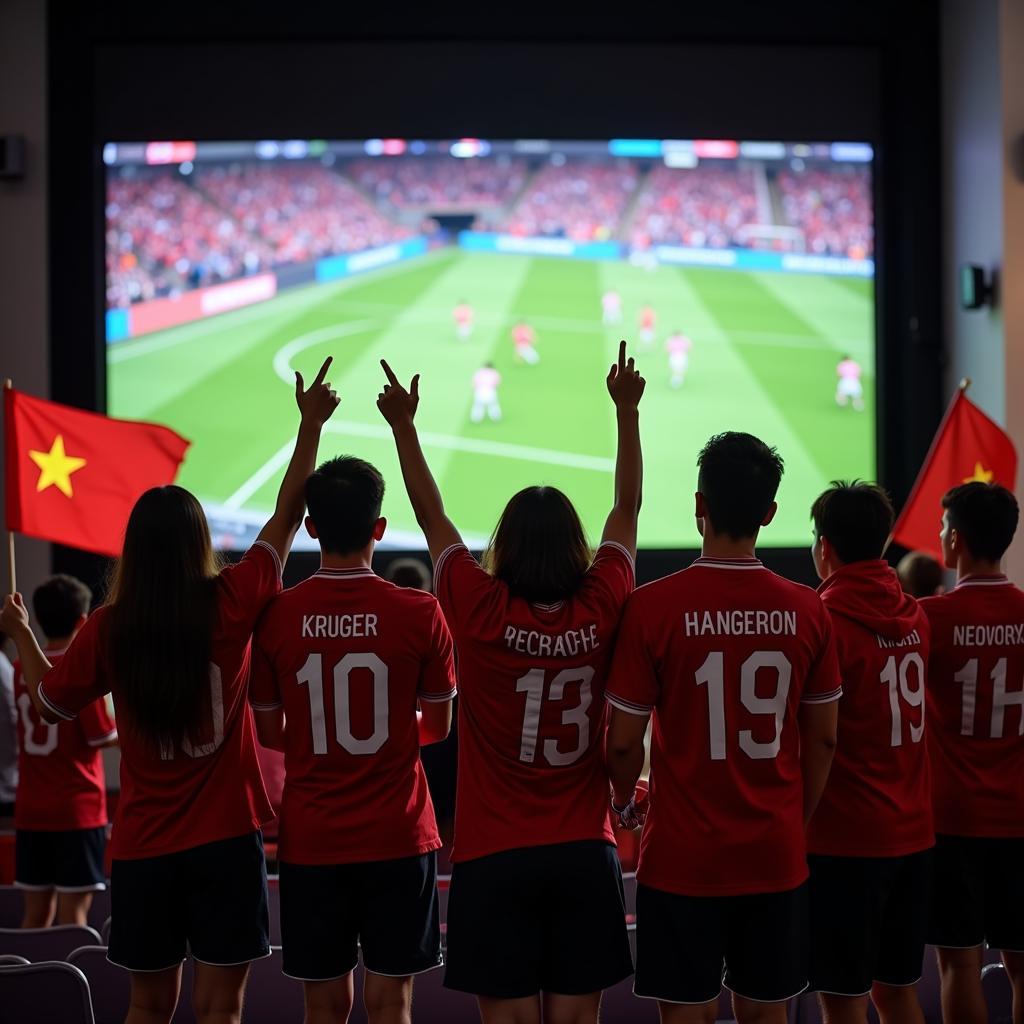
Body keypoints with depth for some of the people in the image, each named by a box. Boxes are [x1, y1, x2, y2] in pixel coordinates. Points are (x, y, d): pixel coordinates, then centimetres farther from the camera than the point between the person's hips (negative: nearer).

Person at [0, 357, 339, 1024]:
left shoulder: (108, 629, -5)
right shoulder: (230, 605, -8)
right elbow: (289, 516, 1)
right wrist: (311, 424, 8)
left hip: (142, 848, 2)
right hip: (226, 842, -2)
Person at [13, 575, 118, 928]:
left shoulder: (22, 669, 5)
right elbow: (103, 737, -10)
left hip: (31, 811, 5)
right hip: (77, 810, -5)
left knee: (36, 913, 10)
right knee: (73, 913, -3)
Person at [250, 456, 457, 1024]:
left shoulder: (277, 616, -5)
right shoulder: (419, 614, -8)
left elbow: (270, 733, 6)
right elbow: (438, 725, 5)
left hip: (311, 841, 1)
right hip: (397, 837, -1)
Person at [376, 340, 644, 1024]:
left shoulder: (481, 613, -10)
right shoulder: (600, 611, -4)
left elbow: (432, 514, 3)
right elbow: (628, 506, 9)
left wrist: (404, 424, 13)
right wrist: (627, 410, 17)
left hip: (494, 858, -2)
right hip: (585, 854, 2)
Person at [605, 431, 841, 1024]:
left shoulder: (653, 607, -12)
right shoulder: (807, 611, -3)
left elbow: (624, 741, -7)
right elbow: (823, 740, 5)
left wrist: (626, 799, 14)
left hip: (683, 858, -3)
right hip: (776, 857, 3)